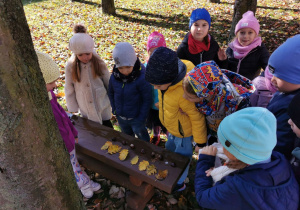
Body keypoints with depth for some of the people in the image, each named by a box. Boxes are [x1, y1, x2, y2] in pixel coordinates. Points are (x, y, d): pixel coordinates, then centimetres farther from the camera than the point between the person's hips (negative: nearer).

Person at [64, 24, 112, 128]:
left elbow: (108, 83, -4)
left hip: (103, 104, 0)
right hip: (85, 109, 1)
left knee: (107, 127, 18)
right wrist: (73, 109, 1)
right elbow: (69, 89, -4)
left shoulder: (99, 63, -15)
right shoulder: (70, 67, -14)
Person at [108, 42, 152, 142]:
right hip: (120, 118, 5)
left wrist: (141, 118, -16)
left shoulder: (141, 78, -27)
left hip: (136, 118, -4)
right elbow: (111, 93, 5)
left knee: (143, 139, 21)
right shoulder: (114, 77, -14)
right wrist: (114, 109, 3)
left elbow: (147, 100, -19)